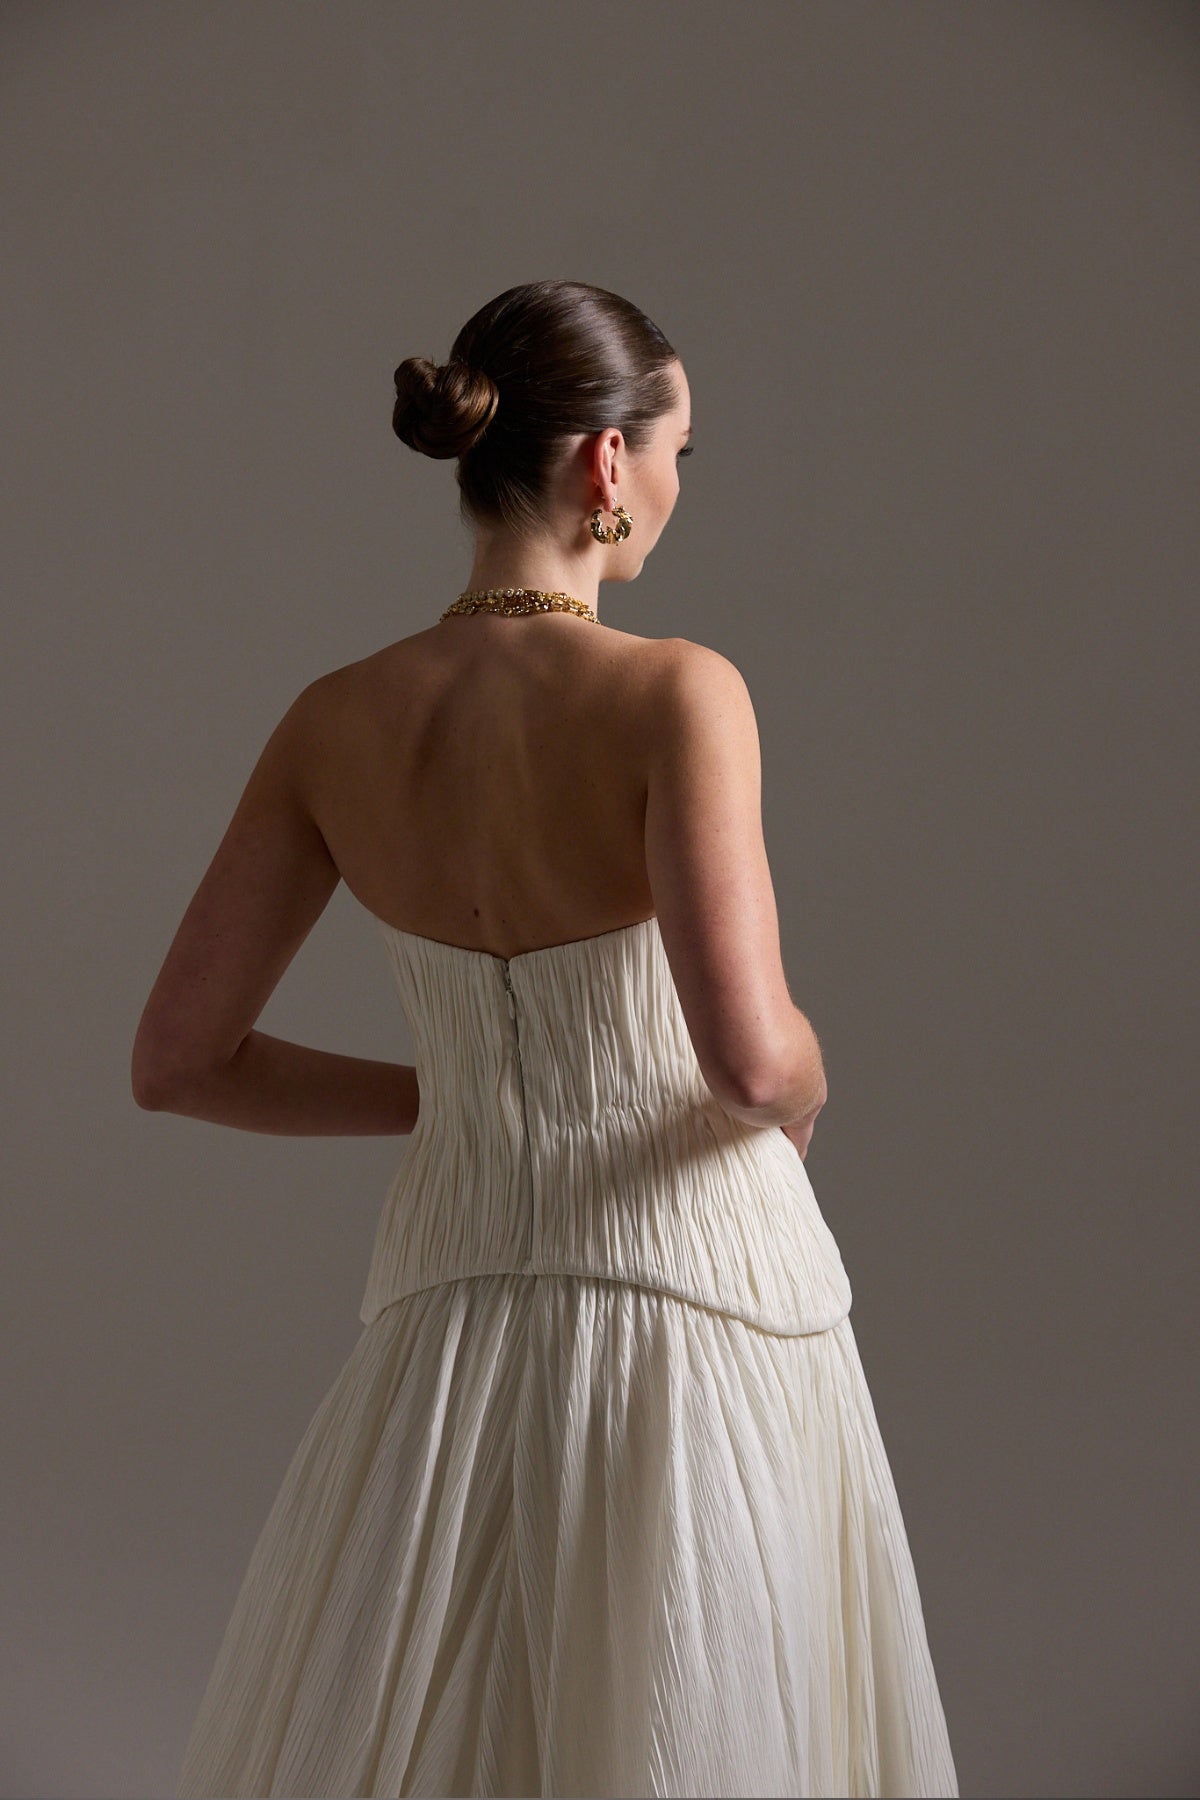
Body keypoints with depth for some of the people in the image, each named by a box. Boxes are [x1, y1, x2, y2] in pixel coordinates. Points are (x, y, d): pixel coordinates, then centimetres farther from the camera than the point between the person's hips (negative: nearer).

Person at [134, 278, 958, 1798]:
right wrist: (800, 1097, -3)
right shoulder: (677, 693, -17)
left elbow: (175, 1062, 0)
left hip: (456, 1293, 4)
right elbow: (750, 1055, -27)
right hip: (703, 1289, -4)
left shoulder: (334, 724, -3)